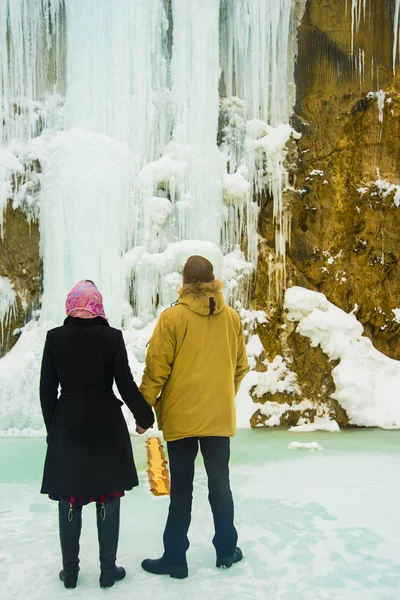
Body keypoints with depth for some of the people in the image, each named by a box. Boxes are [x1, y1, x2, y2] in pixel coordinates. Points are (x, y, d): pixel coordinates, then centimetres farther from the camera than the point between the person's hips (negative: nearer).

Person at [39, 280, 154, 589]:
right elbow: (126, 384, -8)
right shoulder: (112, 336, -9)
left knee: (70, 499, 13)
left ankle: (70, 571, 23)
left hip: (67, 424, 2)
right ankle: (108, 569, 19)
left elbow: (47, 388, 0)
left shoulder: (55, 337, -4)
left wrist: (52, 427, 12)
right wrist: (144, 417, 6)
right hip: (106, 424, -1)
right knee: (108, 499, 10)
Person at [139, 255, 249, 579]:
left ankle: (175, 558, 18)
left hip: (181, 416, -3)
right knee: (220, 483, 17)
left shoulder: (172, 317, -12)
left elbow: (156, 368, -12)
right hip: (220, 416, 3)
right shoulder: (232, 317, 0)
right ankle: (227, 550, 29)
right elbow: (241, 366, 7)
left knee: (181, 489, 7)